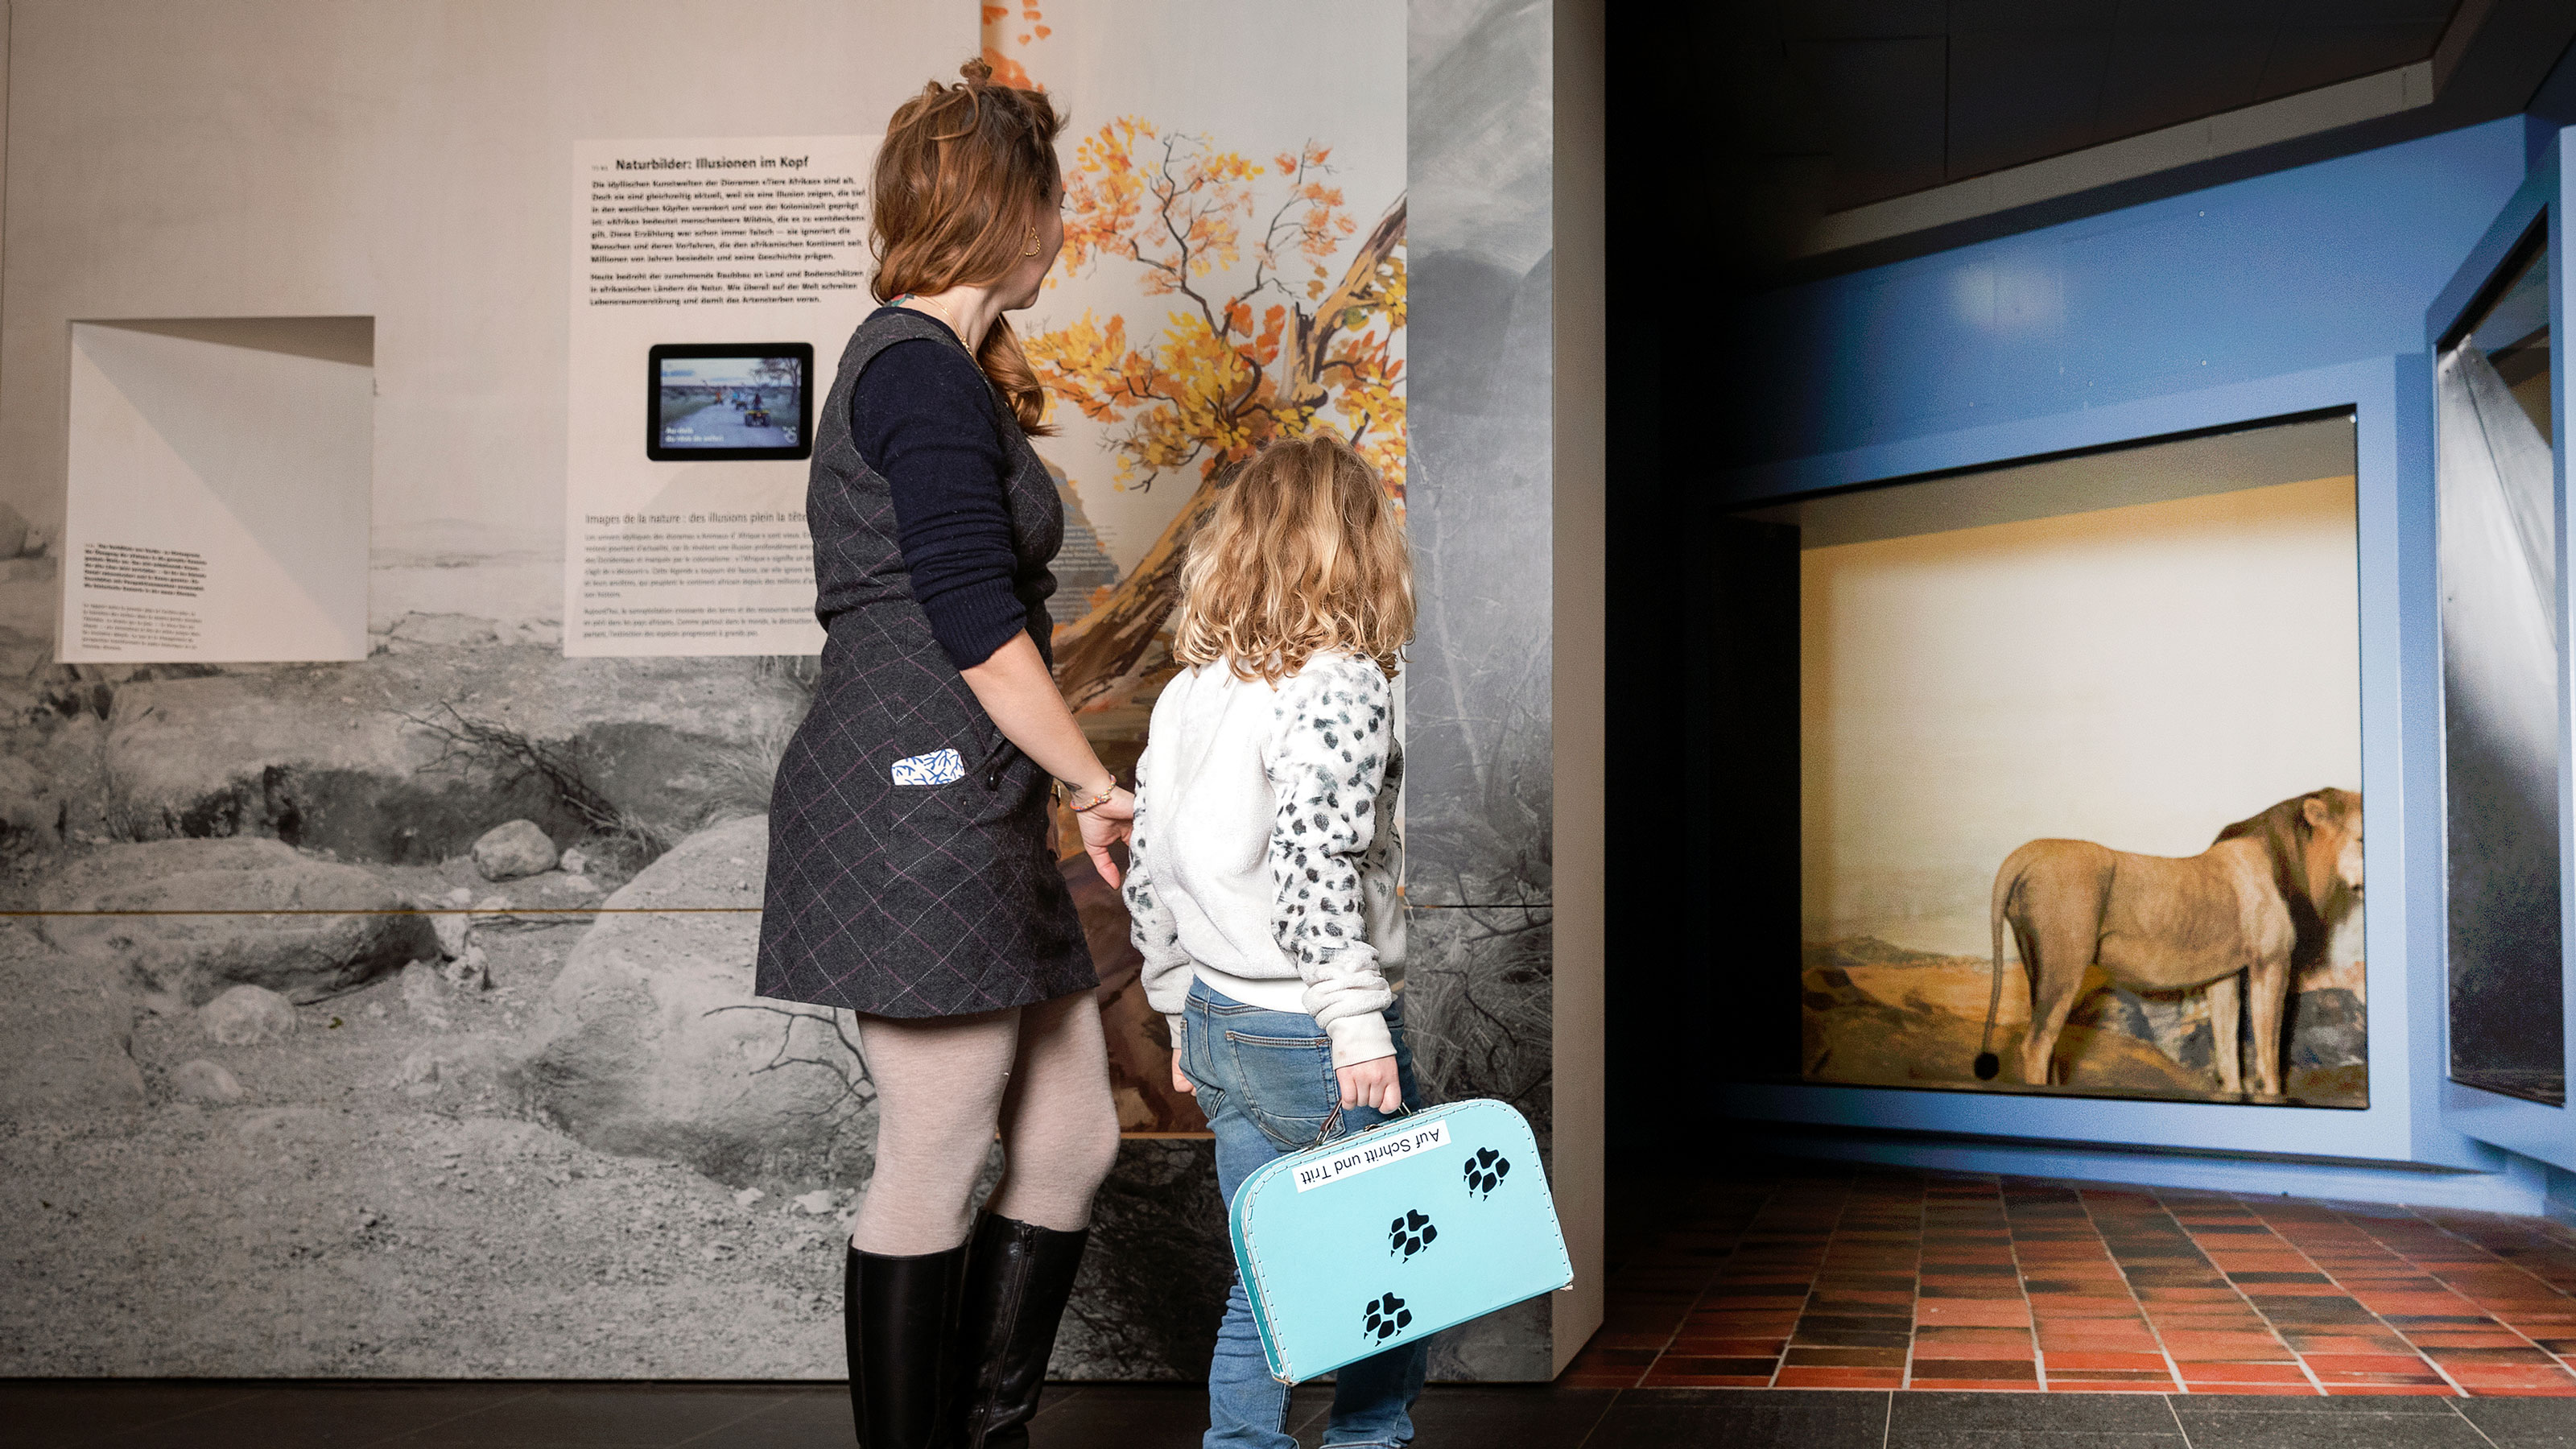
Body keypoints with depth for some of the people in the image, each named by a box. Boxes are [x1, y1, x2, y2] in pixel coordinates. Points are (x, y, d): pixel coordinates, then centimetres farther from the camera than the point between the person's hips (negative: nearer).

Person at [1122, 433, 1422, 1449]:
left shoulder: (1190, 689, 7)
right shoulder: (1341, 686, -15)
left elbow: (1146, 876, 11)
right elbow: (1313, 873, -25)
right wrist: (1359, 1027, -20)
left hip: (1218, 1023, 7)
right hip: (1308, 1036, -7)